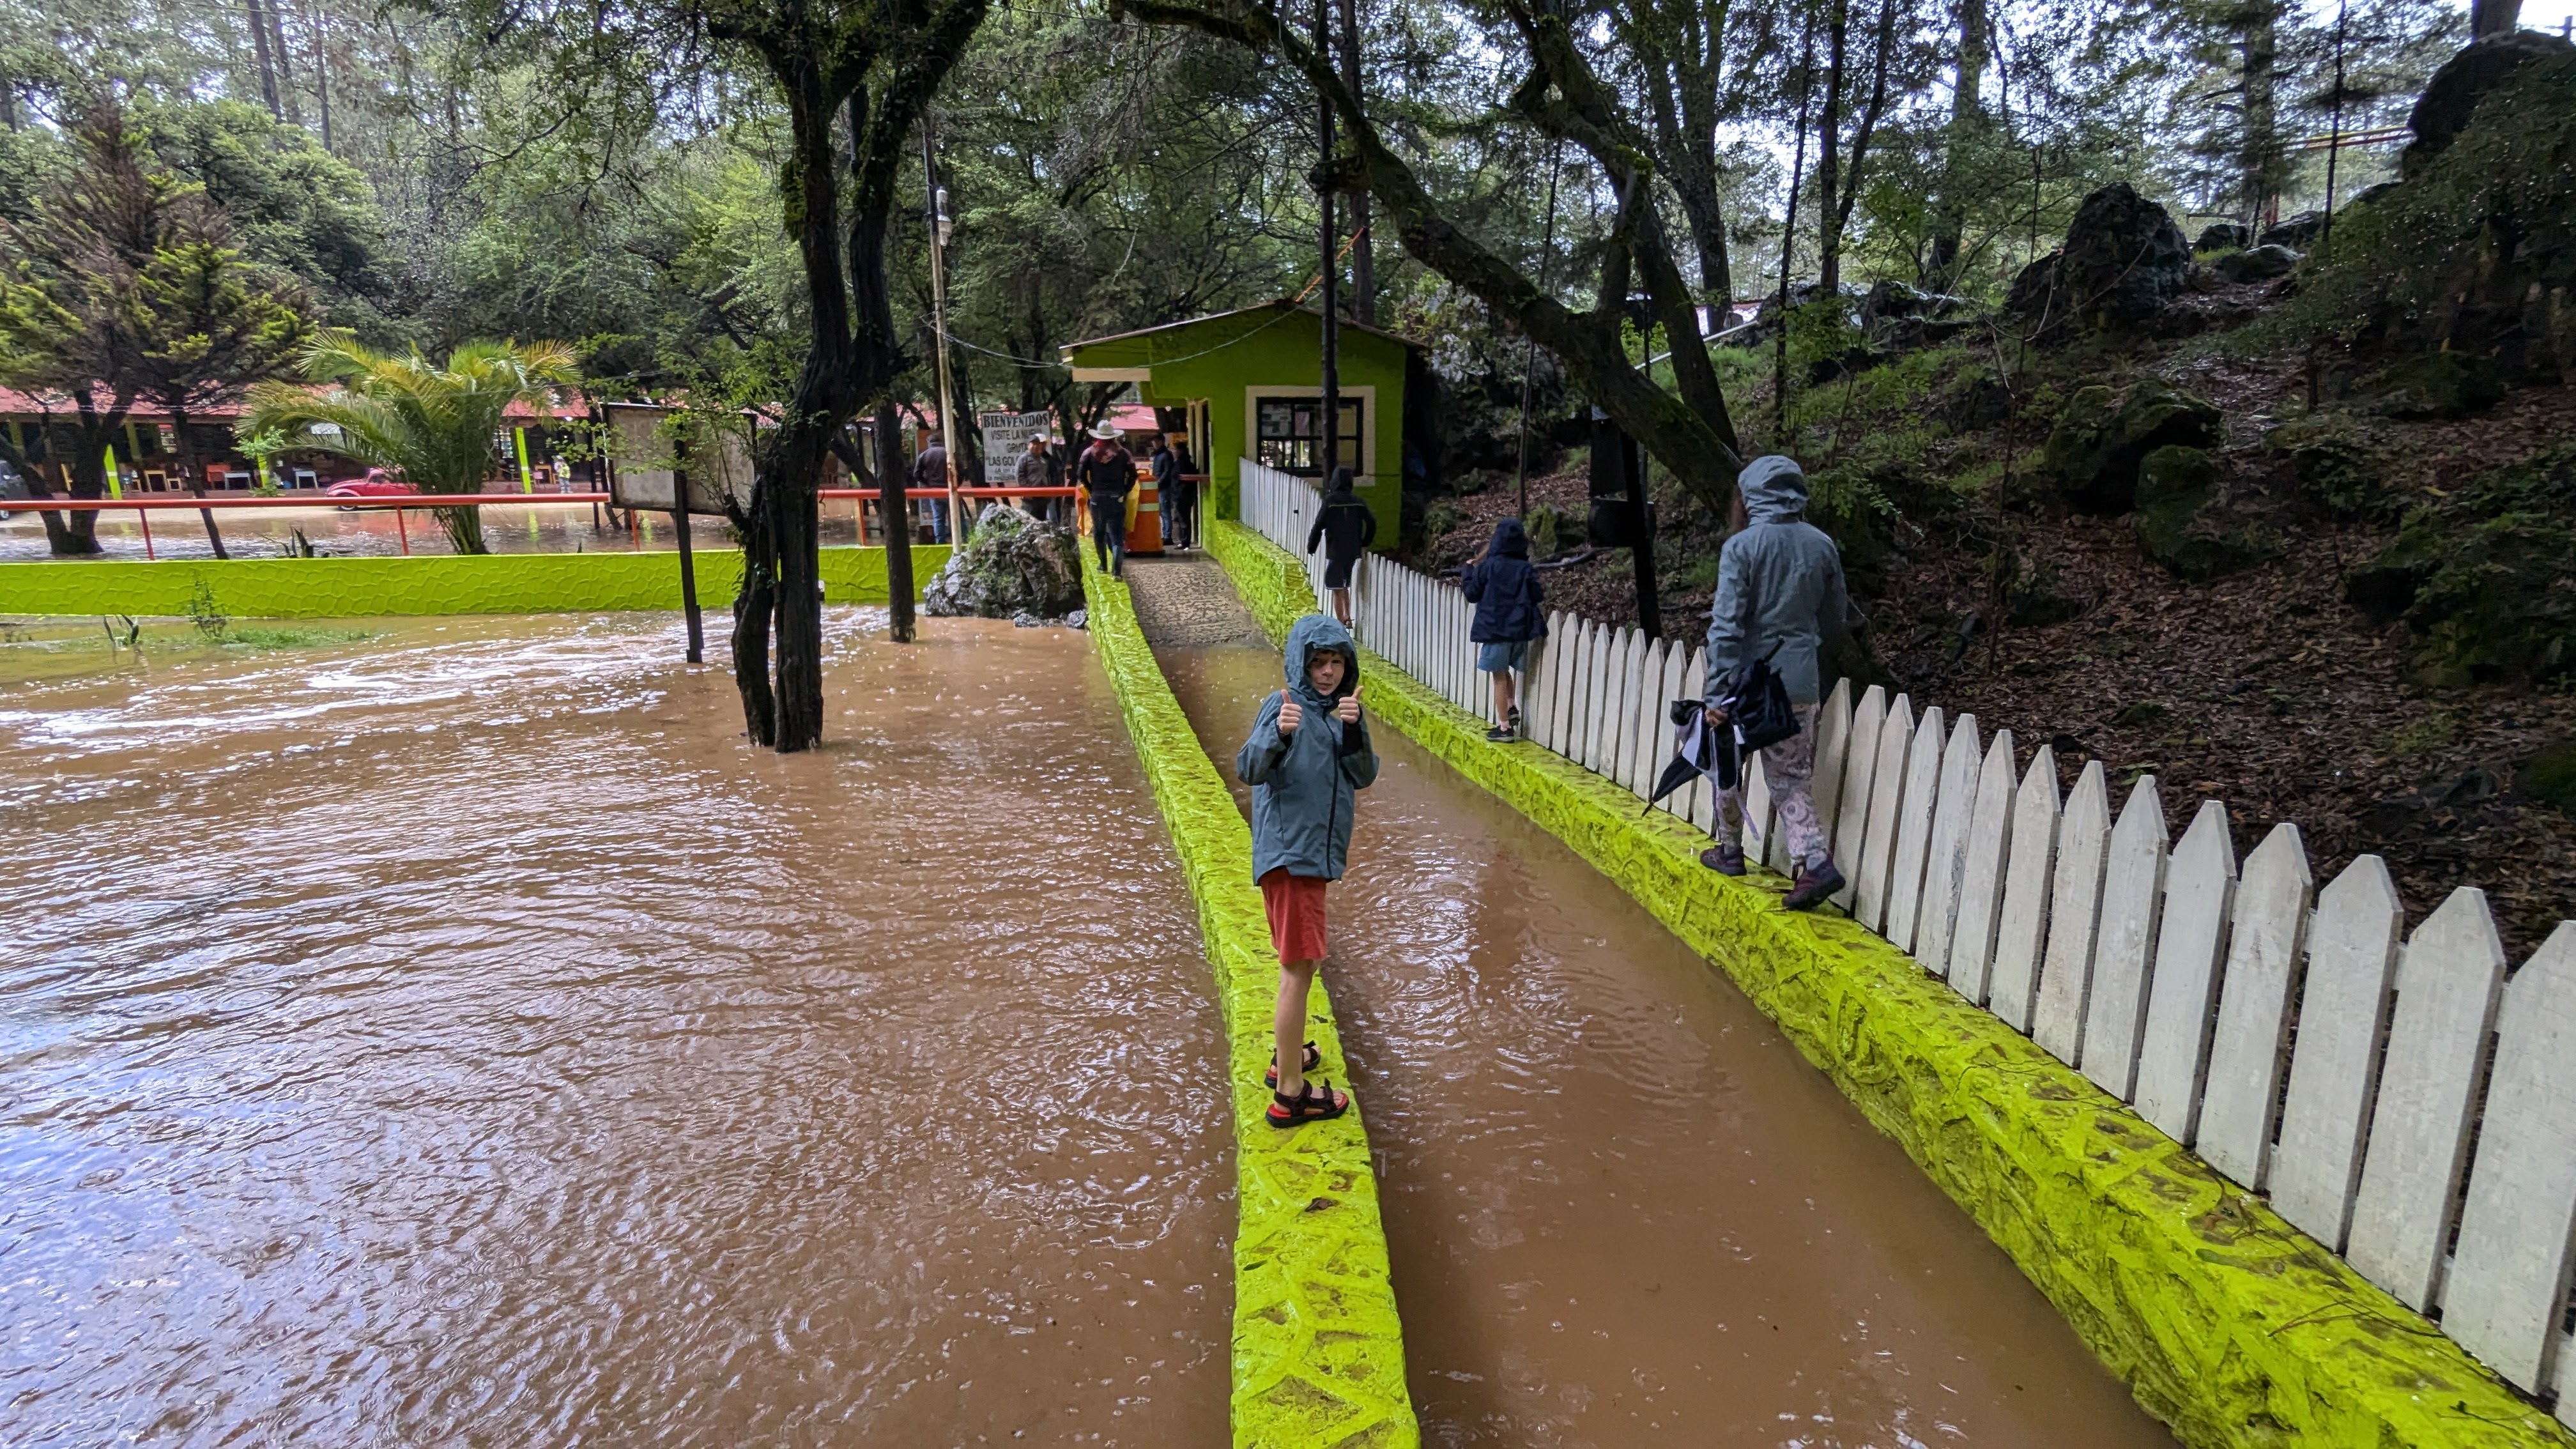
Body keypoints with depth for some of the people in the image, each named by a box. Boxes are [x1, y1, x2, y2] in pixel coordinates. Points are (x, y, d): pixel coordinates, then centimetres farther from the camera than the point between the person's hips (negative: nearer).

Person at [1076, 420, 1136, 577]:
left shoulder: (1089, 452, 0)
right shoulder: (1122, 453, -1)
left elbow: (1081, 474, -5)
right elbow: (1133, 475, -5)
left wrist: (1091, 490, 6)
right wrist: (1125, 491, 5)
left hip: (1097, 498, 1)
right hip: (1117, 498, -1)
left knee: (1099, 533, 19)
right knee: (1117, 535, -3)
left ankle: (1103, 564, 27)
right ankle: (1117, 570, -16)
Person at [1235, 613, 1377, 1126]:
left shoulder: (1339, 709, 9)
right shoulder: (1284, 706, -14)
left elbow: (1364, 776, 1)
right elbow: (1248, 770, -28)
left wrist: (1353, 728, -15)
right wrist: (1277, 733, -46)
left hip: (1316, 852, 9)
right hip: (1288, 852, -9)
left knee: (1300, 963, 21)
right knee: (1299, 968, -6)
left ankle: (1287, 1055, 37)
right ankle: (1290, 1094, 1)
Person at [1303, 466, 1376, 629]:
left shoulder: (1331, 500, -10)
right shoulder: (1358, 501, 3)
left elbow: (1319, 525, -12)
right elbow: (1371, 522, 3)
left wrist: (1311, 547, -1)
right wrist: (1364, 544, 17)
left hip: (1335, 551, -5)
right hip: (1353, 552, 5)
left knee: (1337, 589, 1)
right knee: (1345, 586, 20)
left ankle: (1340, 624, 2)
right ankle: (1347, 618, 15)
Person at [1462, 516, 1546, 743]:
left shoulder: (1488, 566, -9)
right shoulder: (1526, 569, -2)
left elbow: (1472, 594, -3)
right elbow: (1536, 597, 1)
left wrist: (1468, 571, 12)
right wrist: (1543, 593, 23)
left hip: (1495, 628, -4)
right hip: (1519, 629, 4)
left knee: (1499, 676, 2)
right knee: (1505, 671, 25)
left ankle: (1505, 727, 4)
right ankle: (1512, 709, 13)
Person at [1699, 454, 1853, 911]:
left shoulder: (1741, 547, -10)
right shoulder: (1822, 546, 4)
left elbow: (1726, 625, -16)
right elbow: (1835, 622, 13)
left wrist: (1717, 694, -16)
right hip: (1799, 680, 4)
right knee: (1792, 776, 9)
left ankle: (1730, 851, 30)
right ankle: (1814, 861, -8)